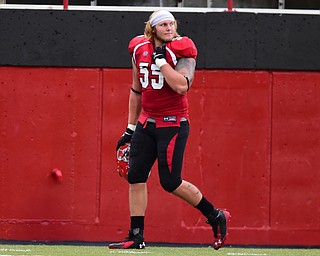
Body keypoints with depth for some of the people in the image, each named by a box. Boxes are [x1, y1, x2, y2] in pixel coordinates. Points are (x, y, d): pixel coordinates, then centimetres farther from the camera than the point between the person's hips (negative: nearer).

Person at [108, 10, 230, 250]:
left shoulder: (182, 52, -10)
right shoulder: (140, 50, 8)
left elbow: (182, 86, -26)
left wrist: (161, 59, -22)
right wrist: (131, 128, 18)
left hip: (173, 124, -6)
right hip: (146, 123, 6)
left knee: (170, 182, -8)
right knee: (135, 177, 0)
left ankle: (216, 217, 10)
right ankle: (136, 237, 6)